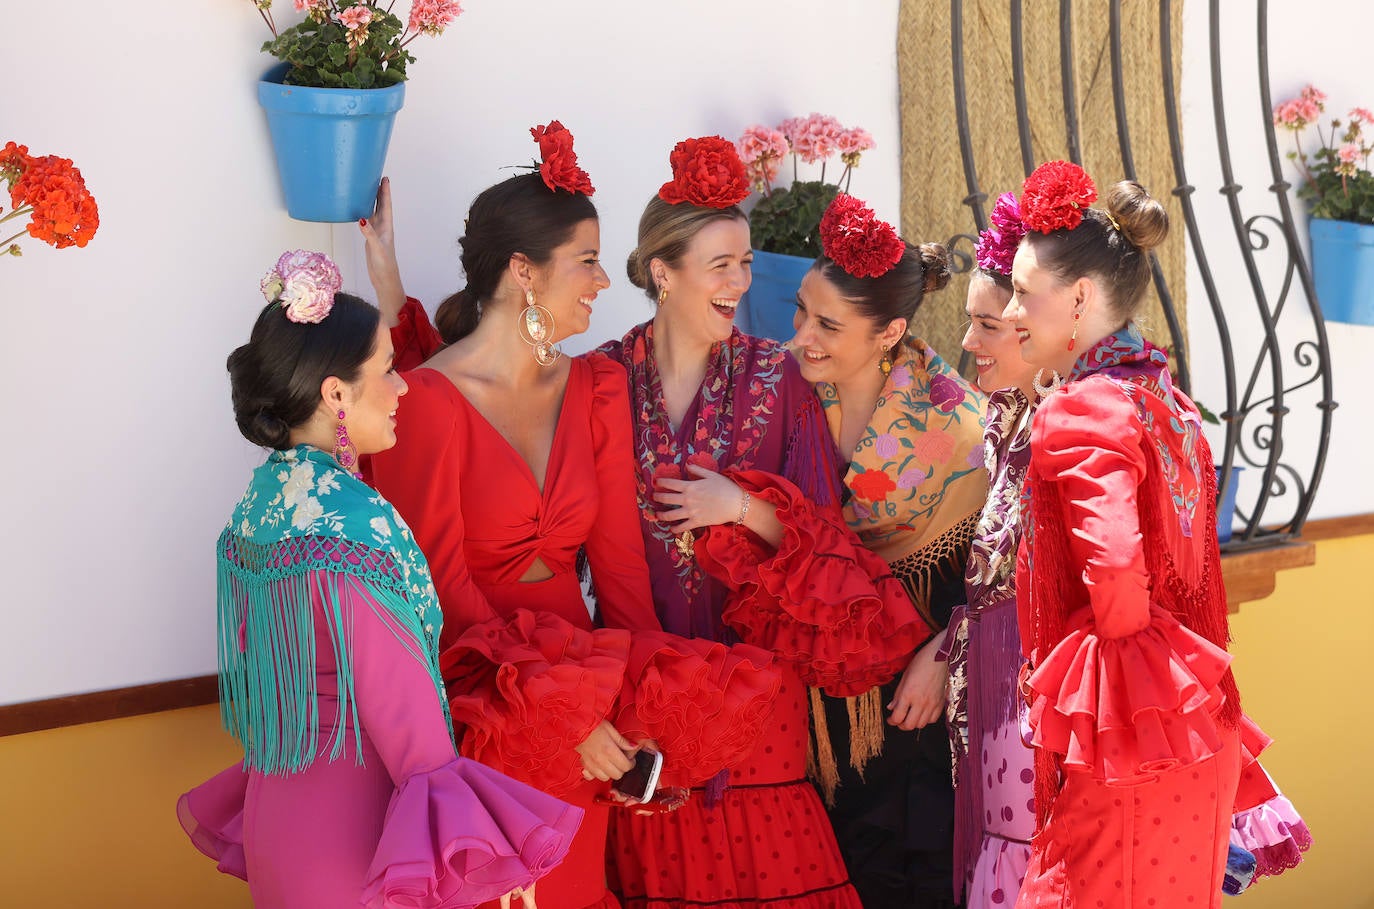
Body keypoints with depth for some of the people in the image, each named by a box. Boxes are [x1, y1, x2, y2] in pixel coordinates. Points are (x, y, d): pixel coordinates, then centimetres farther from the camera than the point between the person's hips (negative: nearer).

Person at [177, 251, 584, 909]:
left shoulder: (261, 501, 5)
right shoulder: (353, 521, -22)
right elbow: (397, 705, -21)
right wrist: (483, 849, -15)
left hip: (276, 801, 9)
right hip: (355, 818, -9)